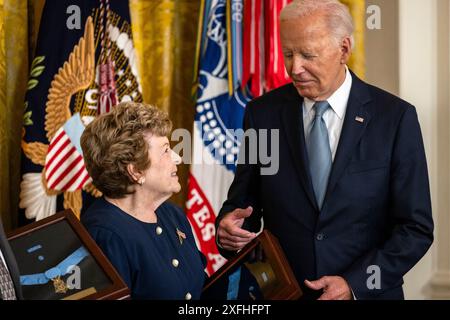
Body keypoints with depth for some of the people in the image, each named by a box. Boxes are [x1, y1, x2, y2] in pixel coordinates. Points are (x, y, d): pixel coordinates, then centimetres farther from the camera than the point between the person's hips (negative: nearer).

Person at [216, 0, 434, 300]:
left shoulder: (396, 117, -10)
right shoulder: (263, 112, -4)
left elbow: (416, 227, -9)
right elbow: (242, 201, 2)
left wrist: (355, 284, -19)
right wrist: (229, 227, -20)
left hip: (367, 293, -2)